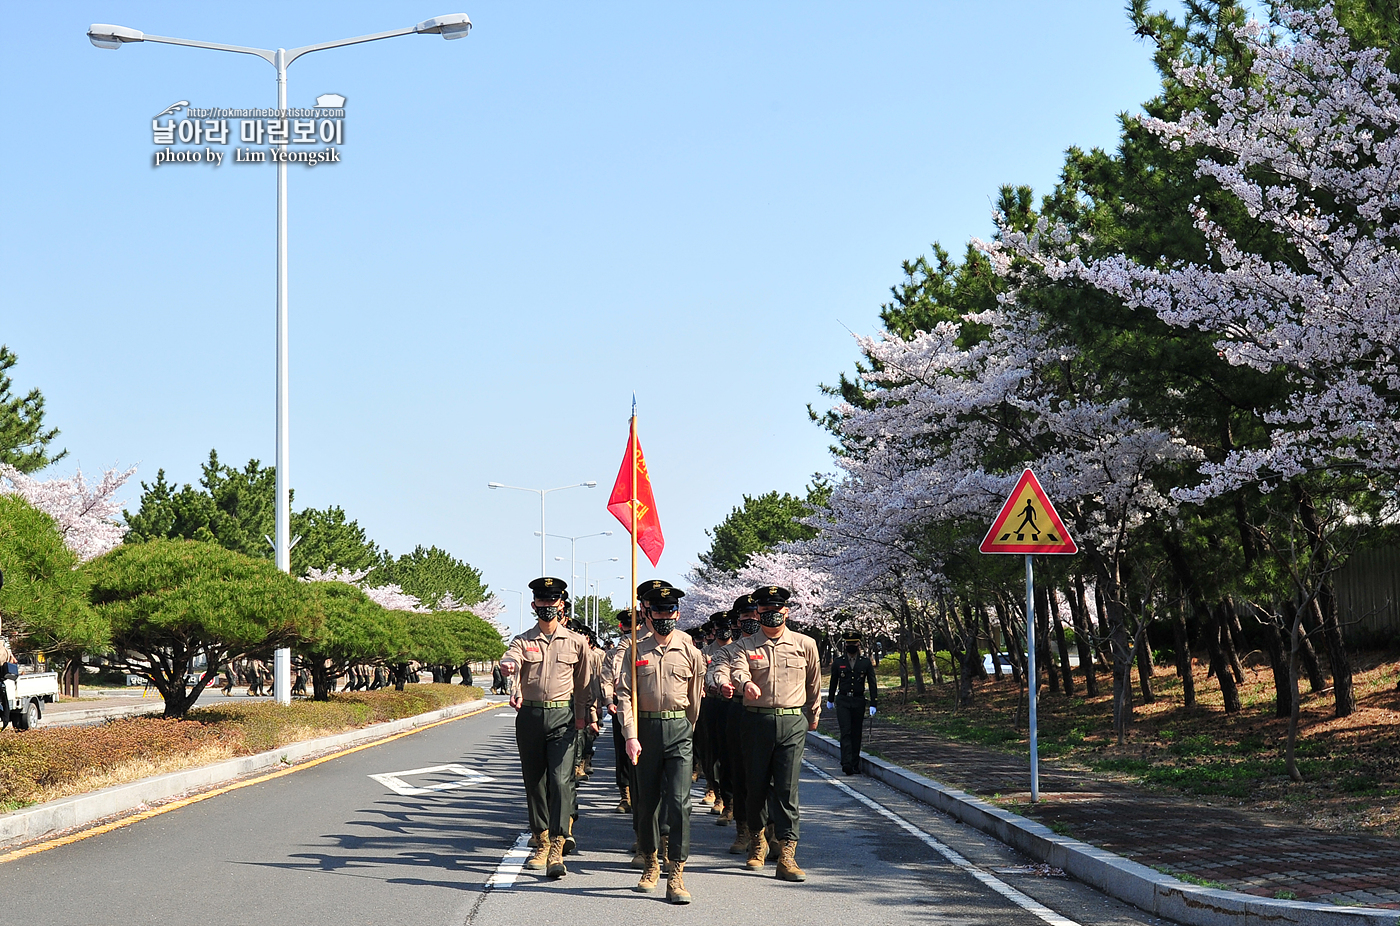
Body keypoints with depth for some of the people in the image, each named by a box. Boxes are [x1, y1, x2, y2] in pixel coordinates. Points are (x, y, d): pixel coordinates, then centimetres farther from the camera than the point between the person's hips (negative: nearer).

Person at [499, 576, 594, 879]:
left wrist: (581, 716, 11)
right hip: (530, 716, 2)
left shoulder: (576, 642, 7)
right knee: (535, 782, 9)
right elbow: (510, 660, -16)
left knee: (561, 780, -15)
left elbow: (582, 683, 15)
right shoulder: (523, 641, 6)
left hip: (562, 717, -2)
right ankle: (542, 844, 22)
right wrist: (509, 665, -39)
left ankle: (557, 850, -19)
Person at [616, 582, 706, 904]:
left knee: (680, 802, -11)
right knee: (647, 802, 9)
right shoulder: (635, 652, 5)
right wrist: (631, 735, -12)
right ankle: (651, 863, 28)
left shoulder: (690, 652, 5)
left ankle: (676, 875, -11)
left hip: (679, 729, -1)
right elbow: (625, 695, -1)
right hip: (645, 730, 1)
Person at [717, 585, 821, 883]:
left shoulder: (804, 644, 7)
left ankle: (787, 855, -9)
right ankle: (756, 840, 32)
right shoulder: (747, 645, 6)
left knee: (787, 788, -7)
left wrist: (812, 717, 28)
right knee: (756, 785, 8)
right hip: (756, 721, 1)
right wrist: (745, 683, -37)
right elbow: (737, 669, -14)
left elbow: (814, 683, 20)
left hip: (792, 723, -1)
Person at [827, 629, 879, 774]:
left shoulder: (866, 662, 2)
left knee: (856, 734, 6)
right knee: (845, 732, -13)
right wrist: (830, 700, 22)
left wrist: (873, 704, -3)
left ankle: (855, 765, 13)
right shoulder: (838, 662, 3)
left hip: (859, 701, 1)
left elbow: (872, 683, 3)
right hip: (842, 701, -1)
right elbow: (833, 681, 15)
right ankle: (846, 763, -22)